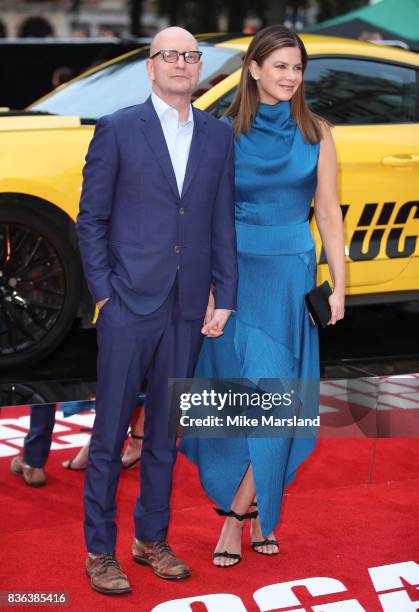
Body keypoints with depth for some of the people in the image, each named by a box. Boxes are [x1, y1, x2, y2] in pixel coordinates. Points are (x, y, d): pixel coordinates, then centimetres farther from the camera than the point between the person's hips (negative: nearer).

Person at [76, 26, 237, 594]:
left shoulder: (218, 136, 10)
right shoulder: (117, 130, -1)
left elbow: (223, 223, 10)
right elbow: (91, 219, 0)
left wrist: (224, 298, 4)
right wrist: (103, 293, -7)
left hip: (187, 312, 4)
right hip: (128, 306, -4)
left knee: (165, 432, 13)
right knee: (110, 432, 2)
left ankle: (152, 538, 25)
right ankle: (100, 549, 12)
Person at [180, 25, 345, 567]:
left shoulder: (315, 134, 4)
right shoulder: (224, 133, 1)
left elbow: (328, 212, 5)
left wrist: (338, 285, 0)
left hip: (292, 277, 1)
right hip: (236, 274, -1)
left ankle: (239, 513, 4)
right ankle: (260, 513, 15)